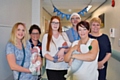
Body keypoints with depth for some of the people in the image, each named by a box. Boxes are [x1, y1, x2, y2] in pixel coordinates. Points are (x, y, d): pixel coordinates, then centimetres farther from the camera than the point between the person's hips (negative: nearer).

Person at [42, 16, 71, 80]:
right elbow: (44, 53, -3)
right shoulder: (46, 36, 3)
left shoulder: (64, 34, 8)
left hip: (64, 67, 2)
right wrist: (54, 60, -17)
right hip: (51, 68, -2)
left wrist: (63, 49, -15)